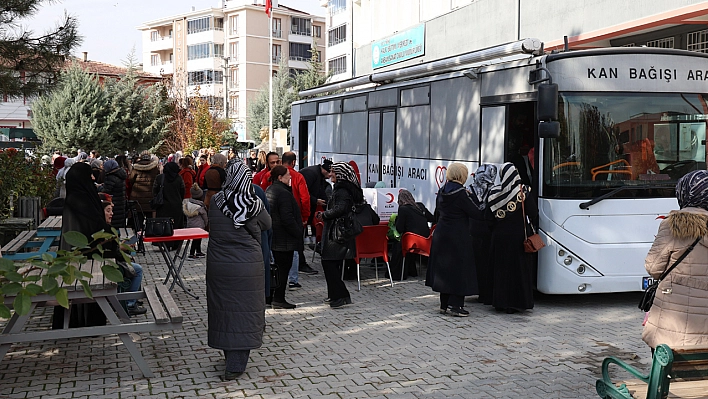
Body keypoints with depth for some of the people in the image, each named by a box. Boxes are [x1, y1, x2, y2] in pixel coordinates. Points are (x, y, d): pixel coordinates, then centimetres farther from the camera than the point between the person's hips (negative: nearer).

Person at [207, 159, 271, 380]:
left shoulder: (215, 201, -7)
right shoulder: (254, 204, -12)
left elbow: (210, 226, 8)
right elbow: (267, 225, 4)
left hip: (218, 264, 3)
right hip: (247, 265, -2)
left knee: (223, 306, 15)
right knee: (244, 308, 5)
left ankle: (229, 353, 31)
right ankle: (236, 365, 6)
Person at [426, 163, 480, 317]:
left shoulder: (442, 191, 6)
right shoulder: (460, 193, -16)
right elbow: (475, 213, -14)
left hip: (441, 234, 8)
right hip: (458, 236, -8)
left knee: (444, 267, 13)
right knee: (460, 268, -1)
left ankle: (444, 304, 19)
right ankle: (455, 305, -3)